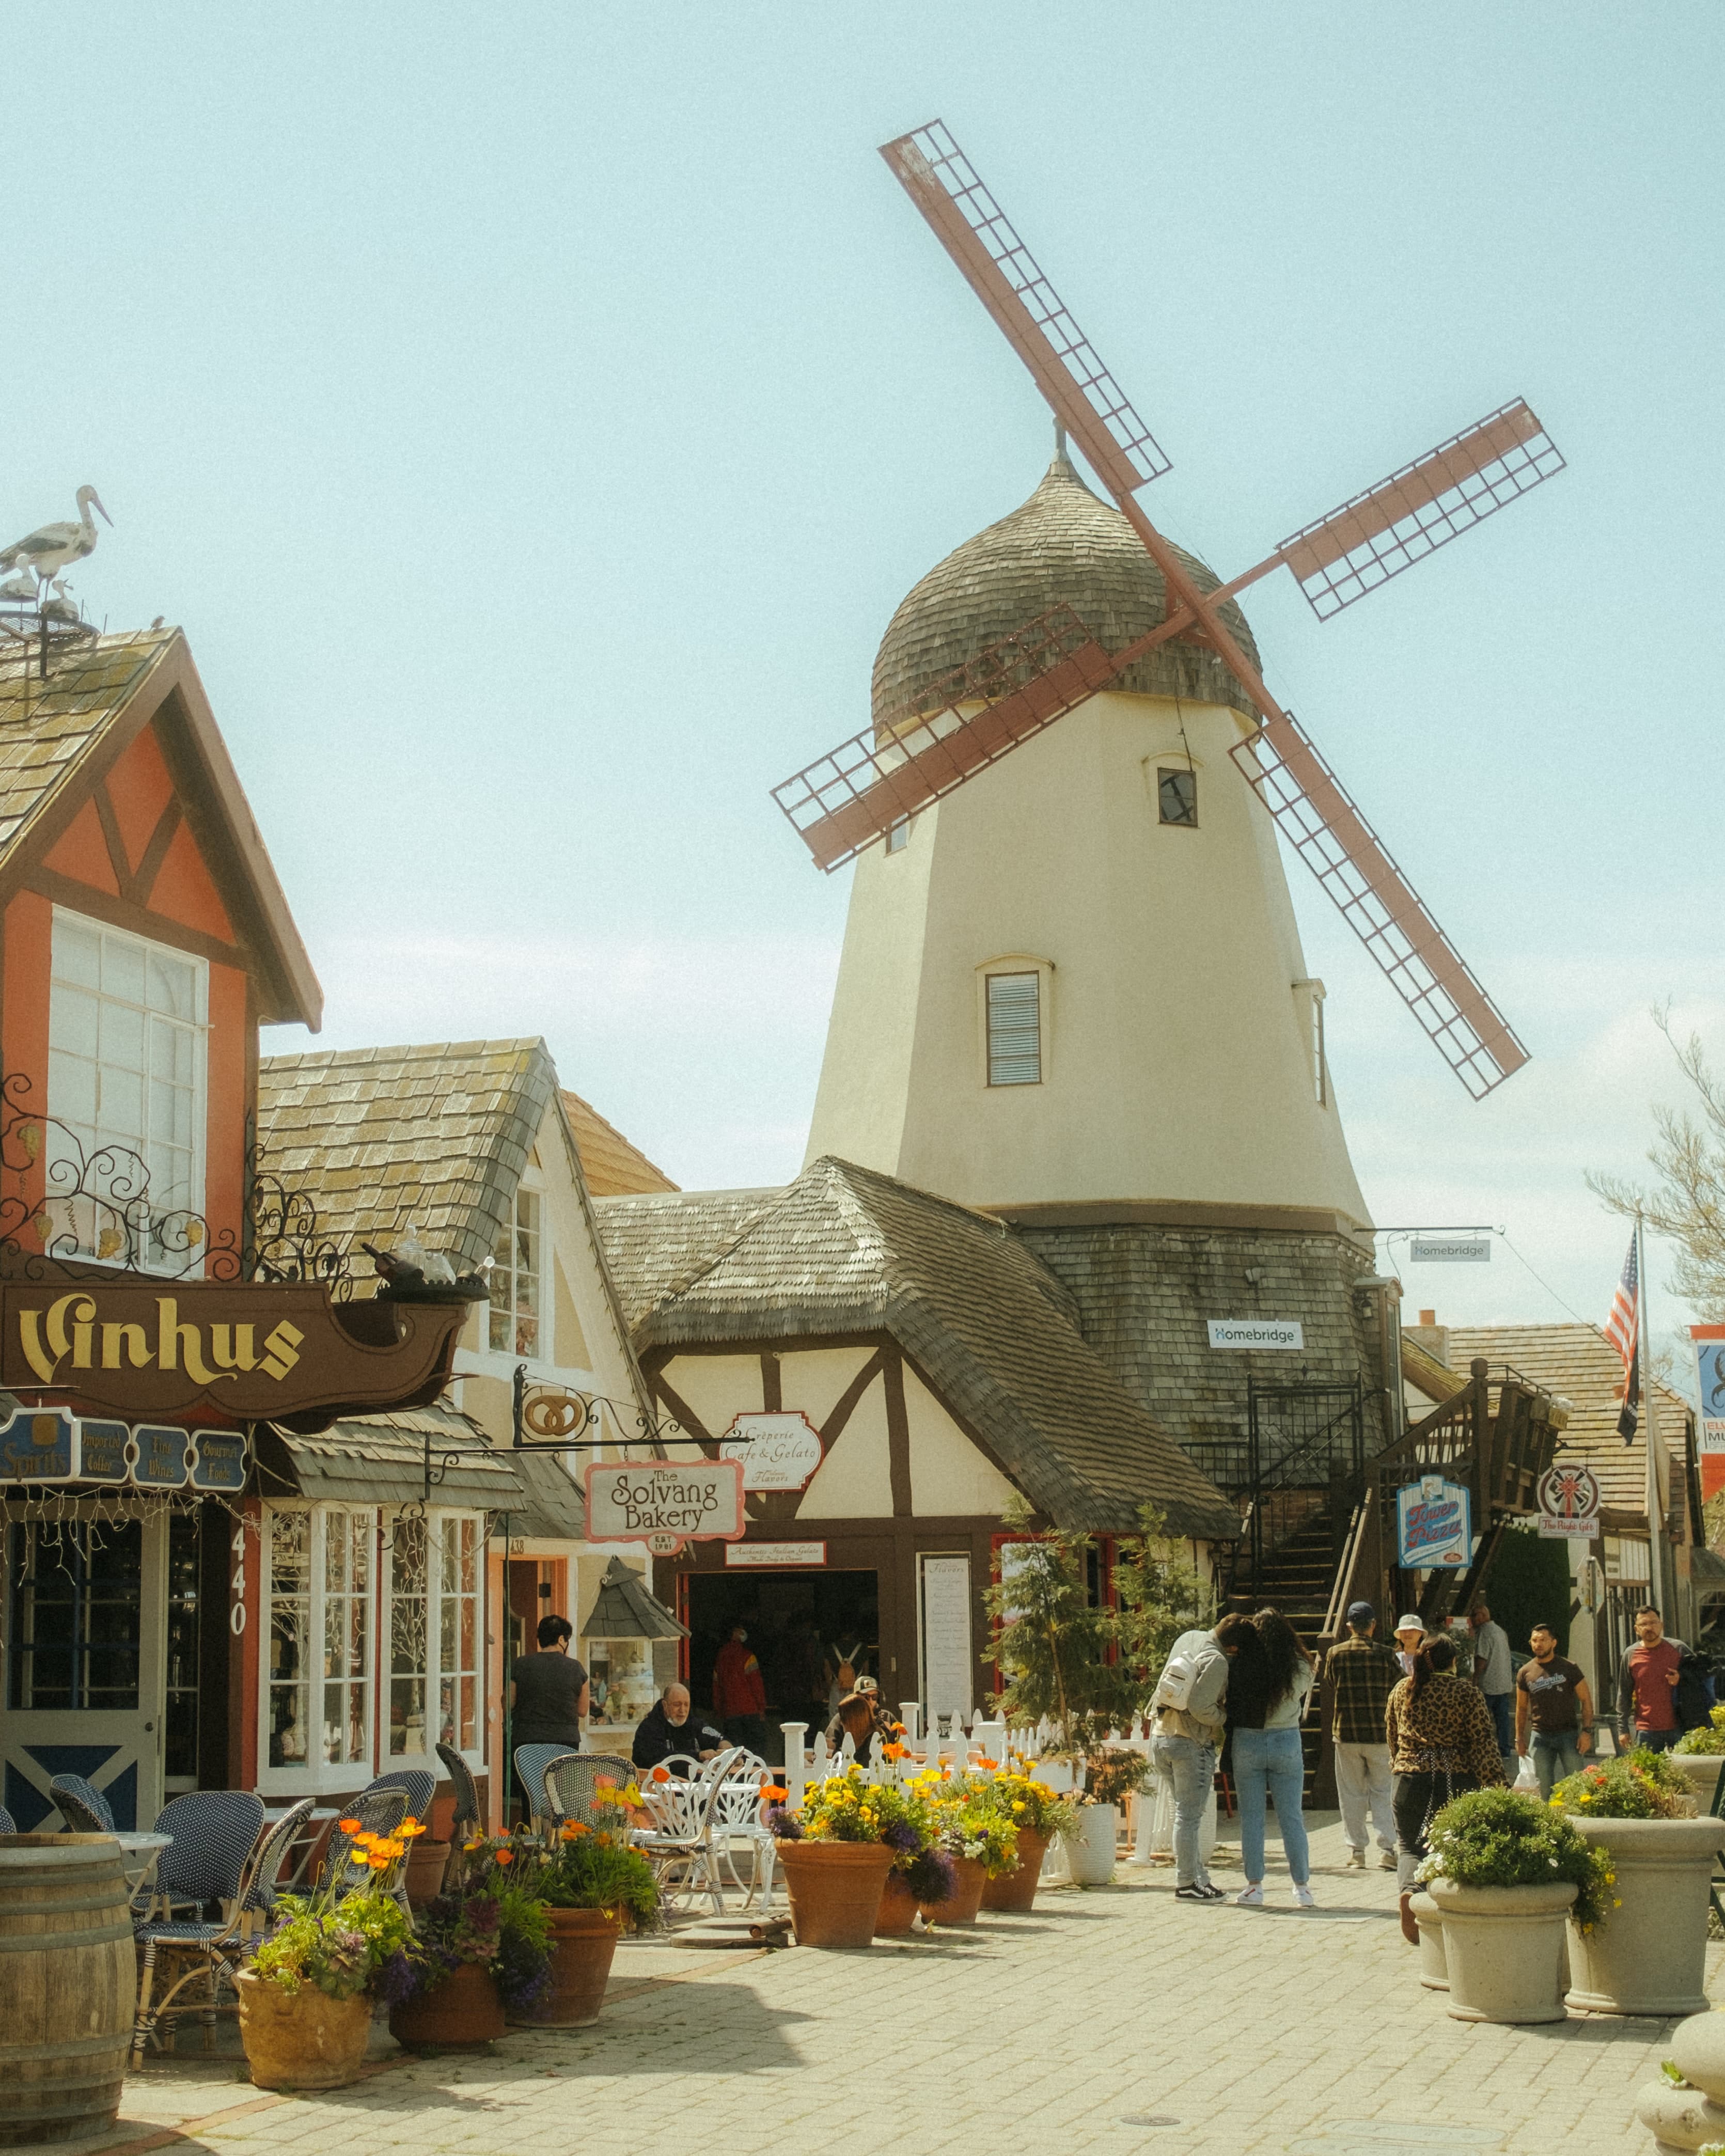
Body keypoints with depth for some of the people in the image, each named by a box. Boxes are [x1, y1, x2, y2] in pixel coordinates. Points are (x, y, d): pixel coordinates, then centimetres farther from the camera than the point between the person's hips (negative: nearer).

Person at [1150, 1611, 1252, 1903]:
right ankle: (1186, 1884, 4)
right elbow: (1200, 1707, -23)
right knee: (1189, 1816, -1)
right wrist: (1224, 1718, -6)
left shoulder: (1188, 1639, 7)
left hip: (1161, 1735, 8)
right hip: (1191, 1744, -8)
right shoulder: (1217, 1662, -19)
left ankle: (1198, 1876, 20)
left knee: (1185, 1812, 15)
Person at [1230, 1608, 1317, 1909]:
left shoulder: (1242, 1666, -10)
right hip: (1287, 1742, 1)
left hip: (1247, 1742, -1)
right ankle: (1302, 1887, 9)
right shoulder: (1301, 1667, -5)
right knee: (1292, 1818, 7)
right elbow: (1304, 1703, 10)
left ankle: (1254, 1886, 7)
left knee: (1251, 1817, 7)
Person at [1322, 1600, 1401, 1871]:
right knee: (1382, 1792, 8)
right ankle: (1387, 1848, -1)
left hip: (1345, 1734, 1)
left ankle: (1356, 1851, 7)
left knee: (1352, 1794, 8)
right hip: (1380, 1733, -1)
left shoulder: (1335, 1654, -3)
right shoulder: (1386, 1655, -7)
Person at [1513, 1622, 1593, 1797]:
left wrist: (1587, 1731, -7)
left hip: (1568, 1734, -2)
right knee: (1543, 1789, 2)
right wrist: (1519, 1738, 9)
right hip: (1540, 1737, 2)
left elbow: (1586, 1700, 2)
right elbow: (1521, 1708, 15)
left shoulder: (1569, 1669, 0)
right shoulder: (1525, 1673, 7)